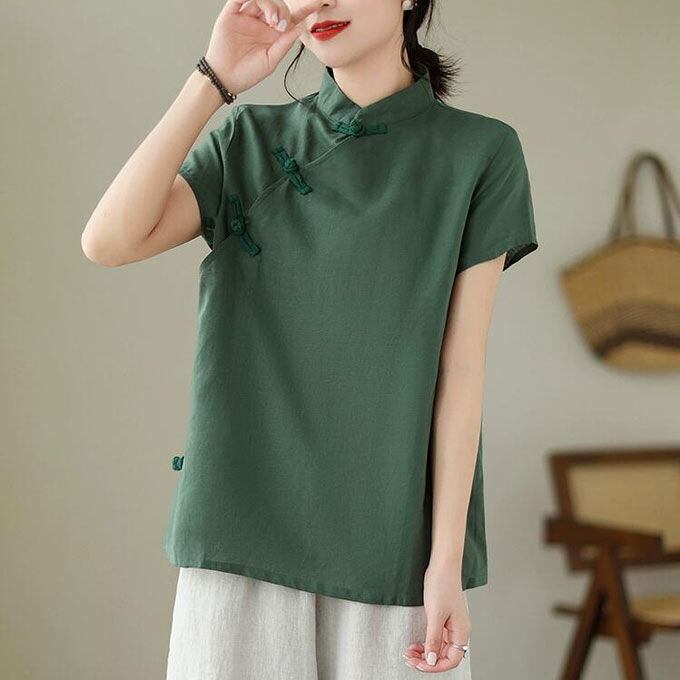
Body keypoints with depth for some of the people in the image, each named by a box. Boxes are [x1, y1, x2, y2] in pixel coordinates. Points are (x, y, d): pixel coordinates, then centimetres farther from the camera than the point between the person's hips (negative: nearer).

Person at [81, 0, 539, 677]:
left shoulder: (479, 151, 1)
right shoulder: (250, 140, 7)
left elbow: (461, 367, -4)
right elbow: (108, 241, -9)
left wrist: (447, 561, -8)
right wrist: (214, 81, -11)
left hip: (394, 537, -1)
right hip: (245, 517, 2)